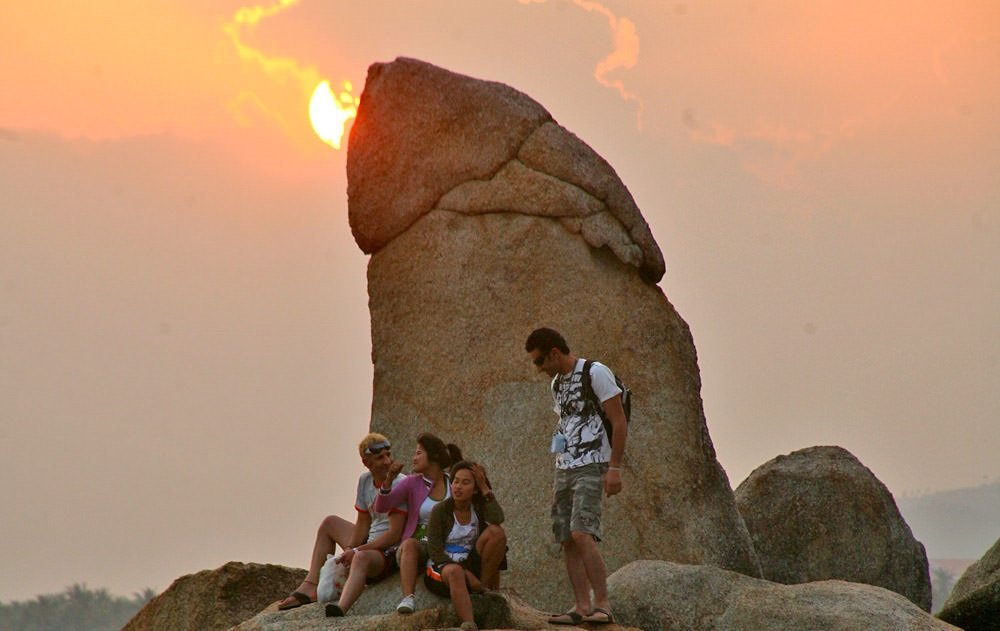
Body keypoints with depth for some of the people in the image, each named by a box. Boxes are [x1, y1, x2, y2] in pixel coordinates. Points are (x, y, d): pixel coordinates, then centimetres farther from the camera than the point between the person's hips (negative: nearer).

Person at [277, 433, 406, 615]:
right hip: (370, 545, 9)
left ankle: (340, 608, -70)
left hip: (391, 552, -9)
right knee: (329, 523, 20)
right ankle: (311, 586, 5)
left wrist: (355, 551, -24)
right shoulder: (365, 480, 6)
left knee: (362, 557, -41)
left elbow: (395, 534, -23)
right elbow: (363, 524, 11)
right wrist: (349, 549, -7)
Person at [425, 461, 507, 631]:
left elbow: (497, 519, -20)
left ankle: (487, 588, -14)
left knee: (496, 532, -20)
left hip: (471, 565, 3)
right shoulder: (441, 510, -3)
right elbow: (435, 551, -10)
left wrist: (486, 490, -9)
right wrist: (466, 574, -19)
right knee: (455, 572, -42)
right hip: (443, 566, -3)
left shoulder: (479, 508, 6)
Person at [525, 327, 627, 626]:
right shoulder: (557, 383, 18)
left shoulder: (595, 374, -8)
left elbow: (619, 421, -11)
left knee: (581, 534, -21)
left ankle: (603, 606, -21)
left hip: (591, 467, -9)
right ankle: (582, 607, 2)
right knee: (567, 541, 2)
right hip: (564, 469, 9)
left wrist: (614, 467, -17)